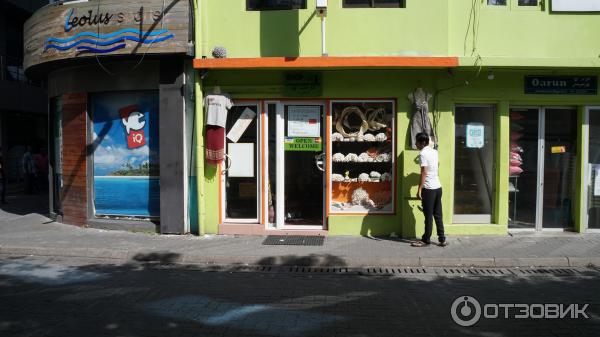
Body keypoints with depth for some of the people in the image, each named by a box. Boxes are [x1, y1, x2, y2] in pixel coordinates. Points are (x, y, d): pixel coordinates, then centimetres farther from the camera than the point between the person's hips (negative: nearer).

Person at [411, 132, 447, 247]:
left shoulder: (423, 154, -14)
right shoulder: (434, 152, 11)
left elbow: (424, 172, -18)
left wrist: (419, 189, -16)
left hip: (429, 188, -8)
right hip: (438, 187, 8)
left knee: (429, 215, 0)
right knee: (438, 215, 11)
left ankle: (426, 240, 9)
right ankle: (442, 239, 13)